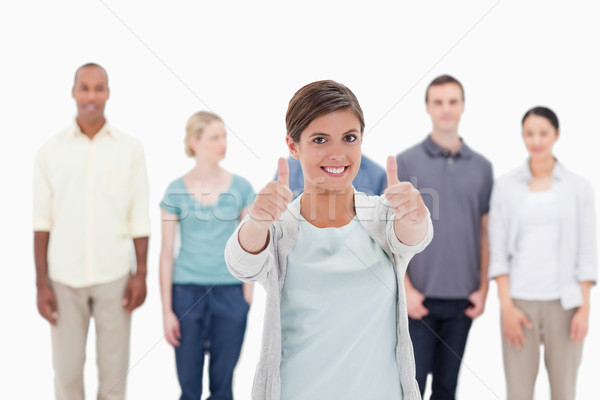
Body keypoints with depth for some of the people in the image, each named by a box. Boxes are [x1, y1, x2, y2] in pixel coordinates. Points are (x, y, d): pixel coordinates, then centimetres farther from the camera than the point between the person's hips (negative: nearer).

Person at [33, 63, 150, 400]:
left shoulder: (130, 149, 4)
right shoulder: (51, 151, 4)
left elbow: (139, 218, 5)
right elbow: (41, 221, 4)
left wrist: (141, 273, 0)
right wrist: (41, 283, 0)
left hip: (114, 275, 0)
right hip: (64, 276, 0)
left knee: (114, 369, 4)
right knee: (67, 370, 4)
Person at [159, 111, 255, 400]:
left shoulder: (241, 187, 1)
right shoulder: (176, 191, -2)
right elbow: (167, 252, 0)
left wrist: (247, 298, 0)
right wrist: (167, 309, -2)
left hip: (230, 293, 1)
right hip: (187, 291, -1)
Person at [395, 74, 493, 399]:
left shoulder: (481, 167, 8)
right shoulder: (405, 162, -1)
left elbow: (485, 231, 10)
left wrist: (483, 288, 2)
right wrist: (406, 289, -10)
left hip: (462, 298, 3)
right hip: (419, 297, -3)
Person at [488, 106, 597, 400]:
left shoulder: (579, 187, 3)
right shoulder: (506, 186, 3)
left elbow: (585, 253, 3)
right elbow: (498, 251, 1)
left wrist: (585, 308, -4)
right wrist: (506, 306, -7)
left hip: (564, 302, 0)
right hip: (520, 301, 0)